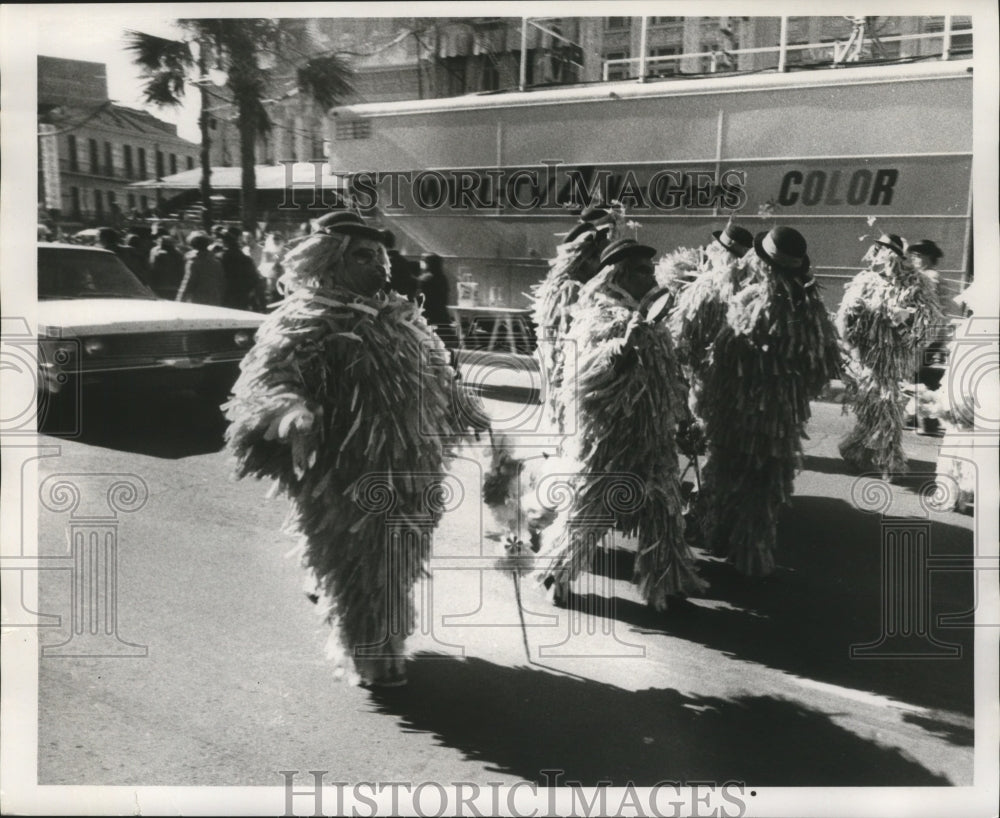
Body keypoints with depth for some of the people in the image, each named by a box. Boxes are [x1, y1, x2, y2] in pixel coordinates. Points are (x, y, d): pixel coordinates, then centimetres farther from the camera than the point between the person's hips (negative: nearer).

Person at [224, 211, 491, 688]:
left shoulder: (399, 317, 12)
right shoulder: (308, 322, -10)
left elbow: (436, 376, 26)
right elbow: (267, 376, -23)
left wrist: (466, 410, 29)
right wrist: (292, 413, -42)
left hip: (405, 476, 7)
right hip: (344, 480, -7)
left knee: (397, 563, 19)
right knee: (356, 569, 3)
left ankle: (385, 647, 42)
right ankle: (369, 661, 21)